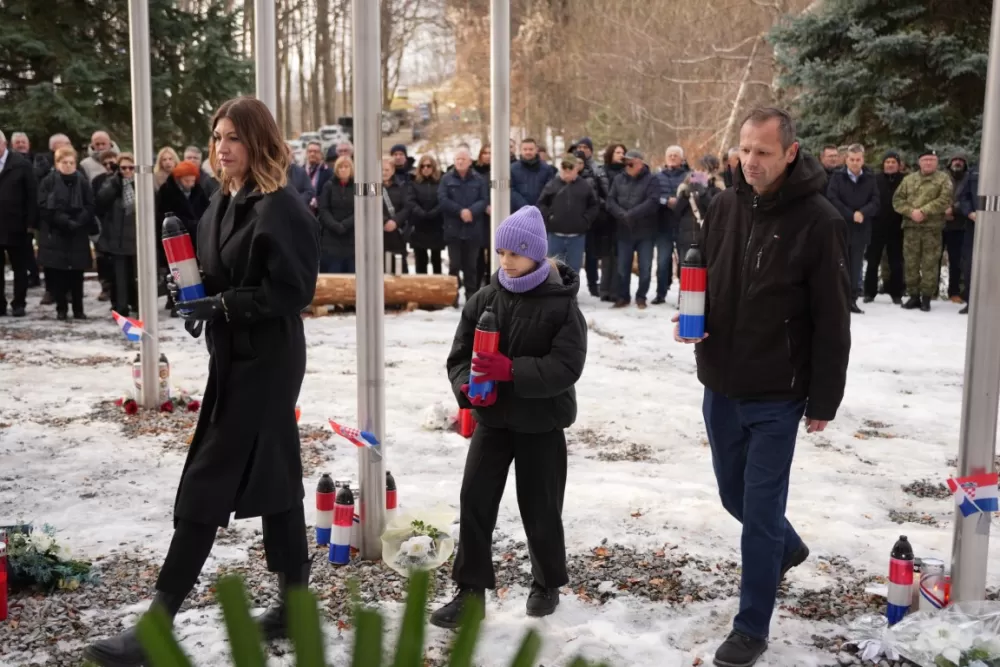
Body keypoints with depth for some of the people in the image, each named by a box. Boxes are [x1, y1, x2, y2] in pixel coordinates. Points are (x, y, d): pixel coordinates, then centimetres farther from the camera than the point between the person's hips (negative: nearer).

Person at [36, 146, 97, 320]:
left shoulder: (82, 182, 4)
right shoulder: (48, 182, -1)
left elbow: (89, 206, 0)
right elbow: (45, 207, -8)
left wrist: (77, 222, -15)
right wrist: (65, 221, -17)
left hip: (78, 235, 1)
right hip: (54, 234, -1)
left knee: (77, 274, 4)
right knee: (57, 274, 1)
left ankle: (78, 309, 11)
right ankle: (61, 308, 11)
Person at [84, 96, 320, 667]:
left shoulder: (281, 208, -16)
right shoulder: (223, 204, 11)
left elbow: (293, 290, -20)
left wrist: (222, 306, -22)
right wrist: (194, 295, 1)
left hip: (267, 363, -9)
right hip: (236, 359, 9)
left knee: (206, 486, -7)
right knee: (273, 475, 13)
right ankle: (295, 604, 24)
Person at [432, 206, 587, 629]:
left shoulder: (561, 304, -13)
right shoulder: (484, 299, -1)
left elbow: (566, 367, -21)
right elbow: (459, 355, 1)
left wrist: (510, 370, -31)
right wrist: (467, 386, -20)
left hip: (541, 422, -3)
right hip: (492, 419, 4)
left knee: (540, 508, 10)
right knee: (474, 502, -1)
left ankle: (548, 584, 33)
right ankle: (471, 592, 11)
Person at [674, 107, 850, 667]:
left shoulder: (818, 221, -14)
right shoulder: (727, 206, 1)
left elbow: (832, 321, -11)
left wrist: (824, 401, -8)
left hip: (777, 395, -5)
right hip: (721, 385, 6)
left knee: (760, 511, 0)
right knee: (737, 496, 20)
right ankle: (787, 547, 50)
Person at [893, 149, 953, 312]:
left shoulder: (943, 179, 4)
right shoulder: (908, 179, 13)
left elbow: (945, 200, -10)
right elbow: (897, 200, 6)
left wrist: (924, 211, -18)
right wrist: (911, 212, -11)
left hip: (932, 227, -3)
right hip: (910, 226, 3)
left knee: (930, 263, -1)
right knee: (910, 262, 5)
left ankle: (926, 298, 6)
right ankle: (914, 296, 15)